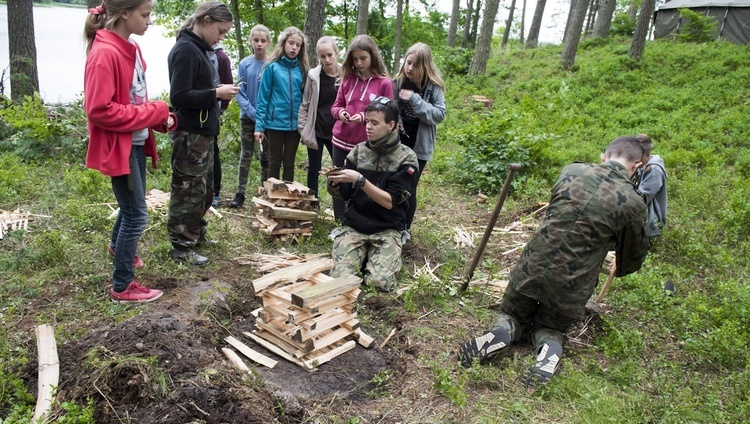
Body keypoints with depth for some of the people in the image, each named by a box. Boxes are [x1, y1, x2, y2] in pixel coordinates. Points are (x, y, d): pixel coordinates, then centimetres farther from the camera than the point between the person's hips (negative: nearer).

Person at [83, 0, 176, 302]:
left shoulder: (131, 49, 7)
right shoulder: (104, 54, -21)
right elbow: (99, 110, -24)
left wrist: (160, 117, -3)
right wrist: (155, 112, -20)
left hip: (136, 142, 9)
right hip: (119, 146, -9)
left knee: (131, 206, 25)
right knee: (137, 214, -3)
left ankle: (117, 246, 54)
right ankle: (122, 288, 11)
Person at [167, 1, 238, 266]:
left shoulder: (198, 49, 13)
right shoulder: (186, 50, -16)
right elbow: (179, 96, -23)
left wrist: (218, 93, 2)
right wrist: (216, 93, -19)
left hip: (203, 132, 10)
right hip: (190, 134, -10)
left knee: (204, 190, 19)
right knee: (188, 192, -1)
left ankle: (196, 234, 34)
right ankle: (181, 248, 11)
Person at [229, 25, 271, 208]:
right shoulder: (245, 64, -3)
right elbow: (240, 93, -4)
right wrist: (253, 113, -15)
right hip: (247, 117, 0)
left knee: (265, 156, 8)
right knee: (246, 155, 6)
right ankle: (240, 193, 12)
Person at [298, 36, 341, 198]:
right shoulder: (313, 75, -2)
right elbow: (305, 105, 2)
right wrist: (302, 129, -4)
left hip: (337, 133, 0)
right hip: (315, 131, 0)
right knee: (313, 170, 9)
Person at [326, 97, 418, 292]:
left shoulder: (406, 158, -7)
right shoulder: (359, 151, 2)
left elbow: (390, 201, -15)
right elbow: (342, 194, 7)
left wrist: (360, 179, -25)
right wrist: (333, 184, -16)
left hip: (387, 230, -2)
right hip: (354, 227, 2)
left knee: (380, 283, -21)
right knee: (341, 279, -17)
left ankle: (382, 257, 12)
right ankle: (363, 256, 14)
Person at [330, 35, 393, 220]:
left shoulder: (384, 83, -5)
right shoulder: (347, 78, 6)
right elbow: (336, 106, 12)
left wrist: (365, 117, -18)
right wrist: (340, 112, -12)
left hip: (367, 145, -4)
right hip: (341, 142, 4)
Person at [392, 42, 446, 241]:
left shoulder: (434, 86, -7)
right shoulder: (398, 82, -1)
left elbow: (439, 114, -15)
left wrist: (415, 99, -22)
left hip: (419, 146, -2)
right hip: (396, 143, 3)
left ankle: (405, 229, 19)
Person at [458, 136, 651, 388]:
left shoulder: (571, 171, 0)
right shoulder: (633, 203, -6)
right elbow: (634, 255, 10)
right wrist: (619, 269, 35)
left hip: (532, 267, 1)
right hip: (572, 284, -1)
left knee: (513, 314, 26)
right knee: (550, 326, 27)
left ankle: (502, 332, -8)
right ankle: (550, 348, -7)